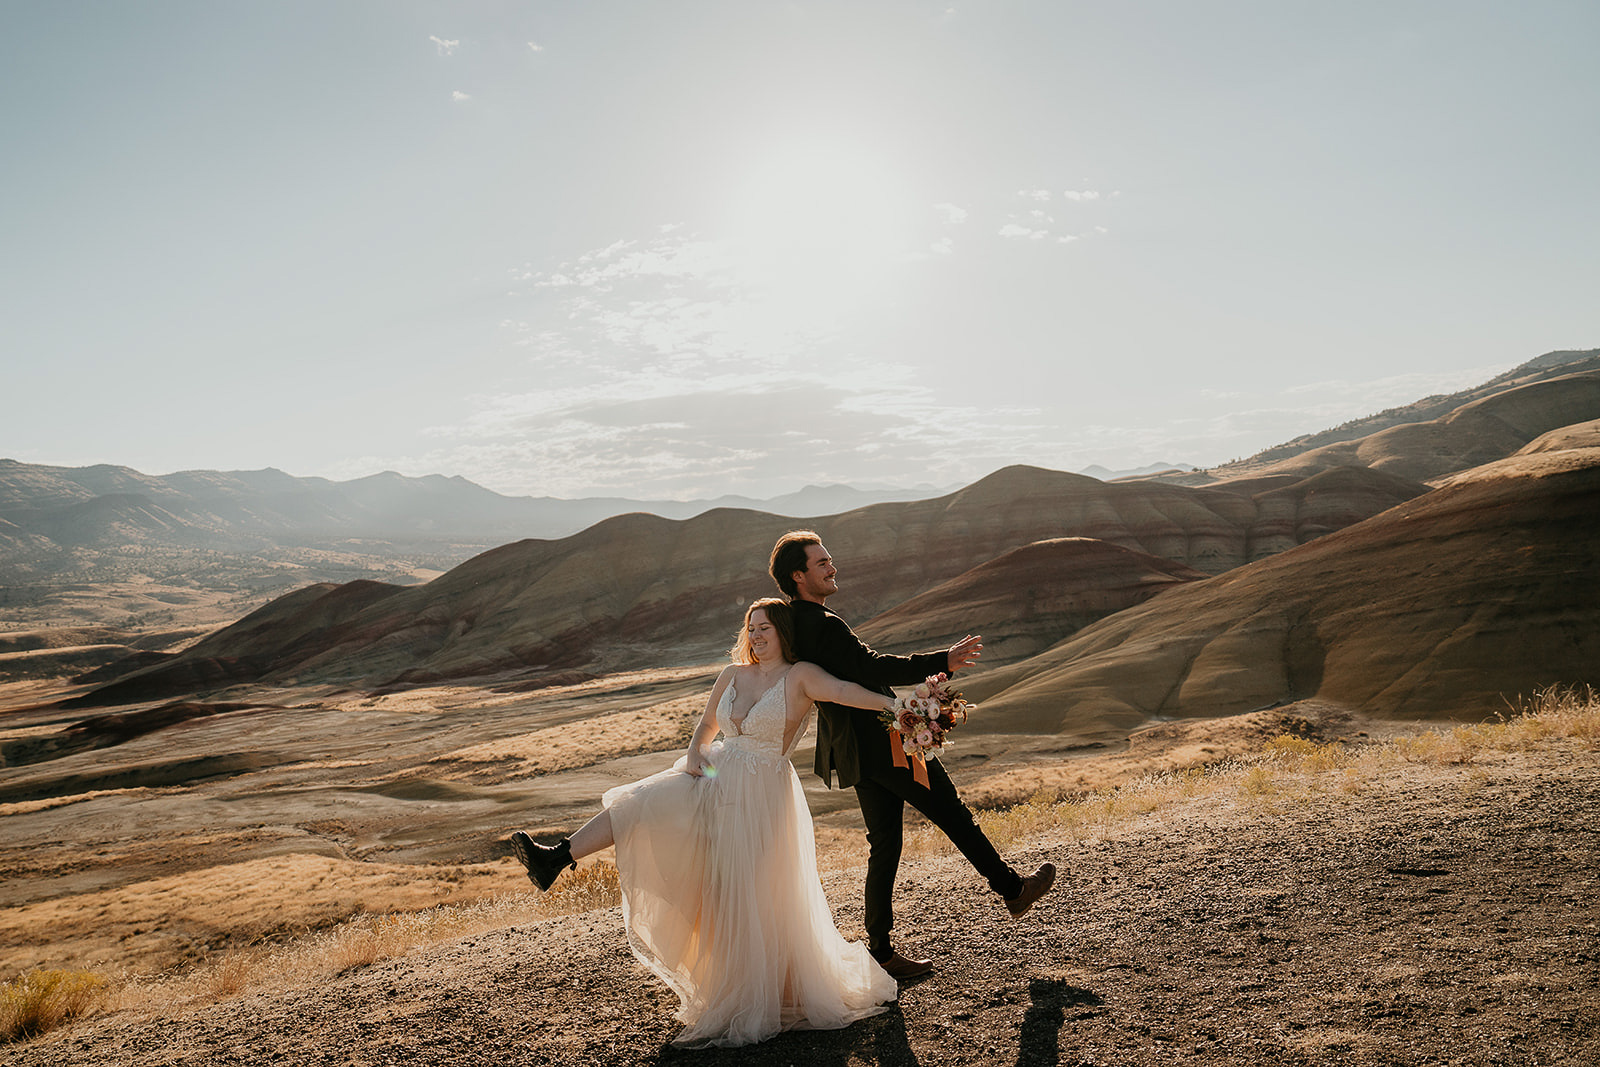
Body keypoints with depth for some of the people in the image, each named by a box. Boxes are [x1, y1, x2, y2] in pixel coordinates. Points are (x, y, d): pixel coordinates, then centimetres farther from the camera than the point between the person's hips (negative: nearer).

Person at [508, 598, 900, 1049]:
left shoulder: (800, 677, -8)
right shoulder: (733, 675, 9)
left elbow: (843, 690, -24)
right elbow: (706, 726, 18)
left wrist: (894, 703, -39)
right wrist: (694, 753, -2)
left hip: (761, 794, -5)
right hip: (715, 779, 5)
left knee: (755, 900, 0)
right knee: (641, 804, -11)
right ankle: (556, 859, -11)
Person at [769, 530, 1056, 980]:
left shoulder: (792, 624, 8)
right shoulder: (825, 626, -23)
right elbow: (874, 669, -30)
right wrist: (943, 662, -30)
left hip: (856, 752, 9)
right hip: (885, 743, -9)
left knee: (884, 844, 14)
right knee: (954, 816, 8)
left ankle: (880, 951, 18)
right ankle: (1013, 889, 26)